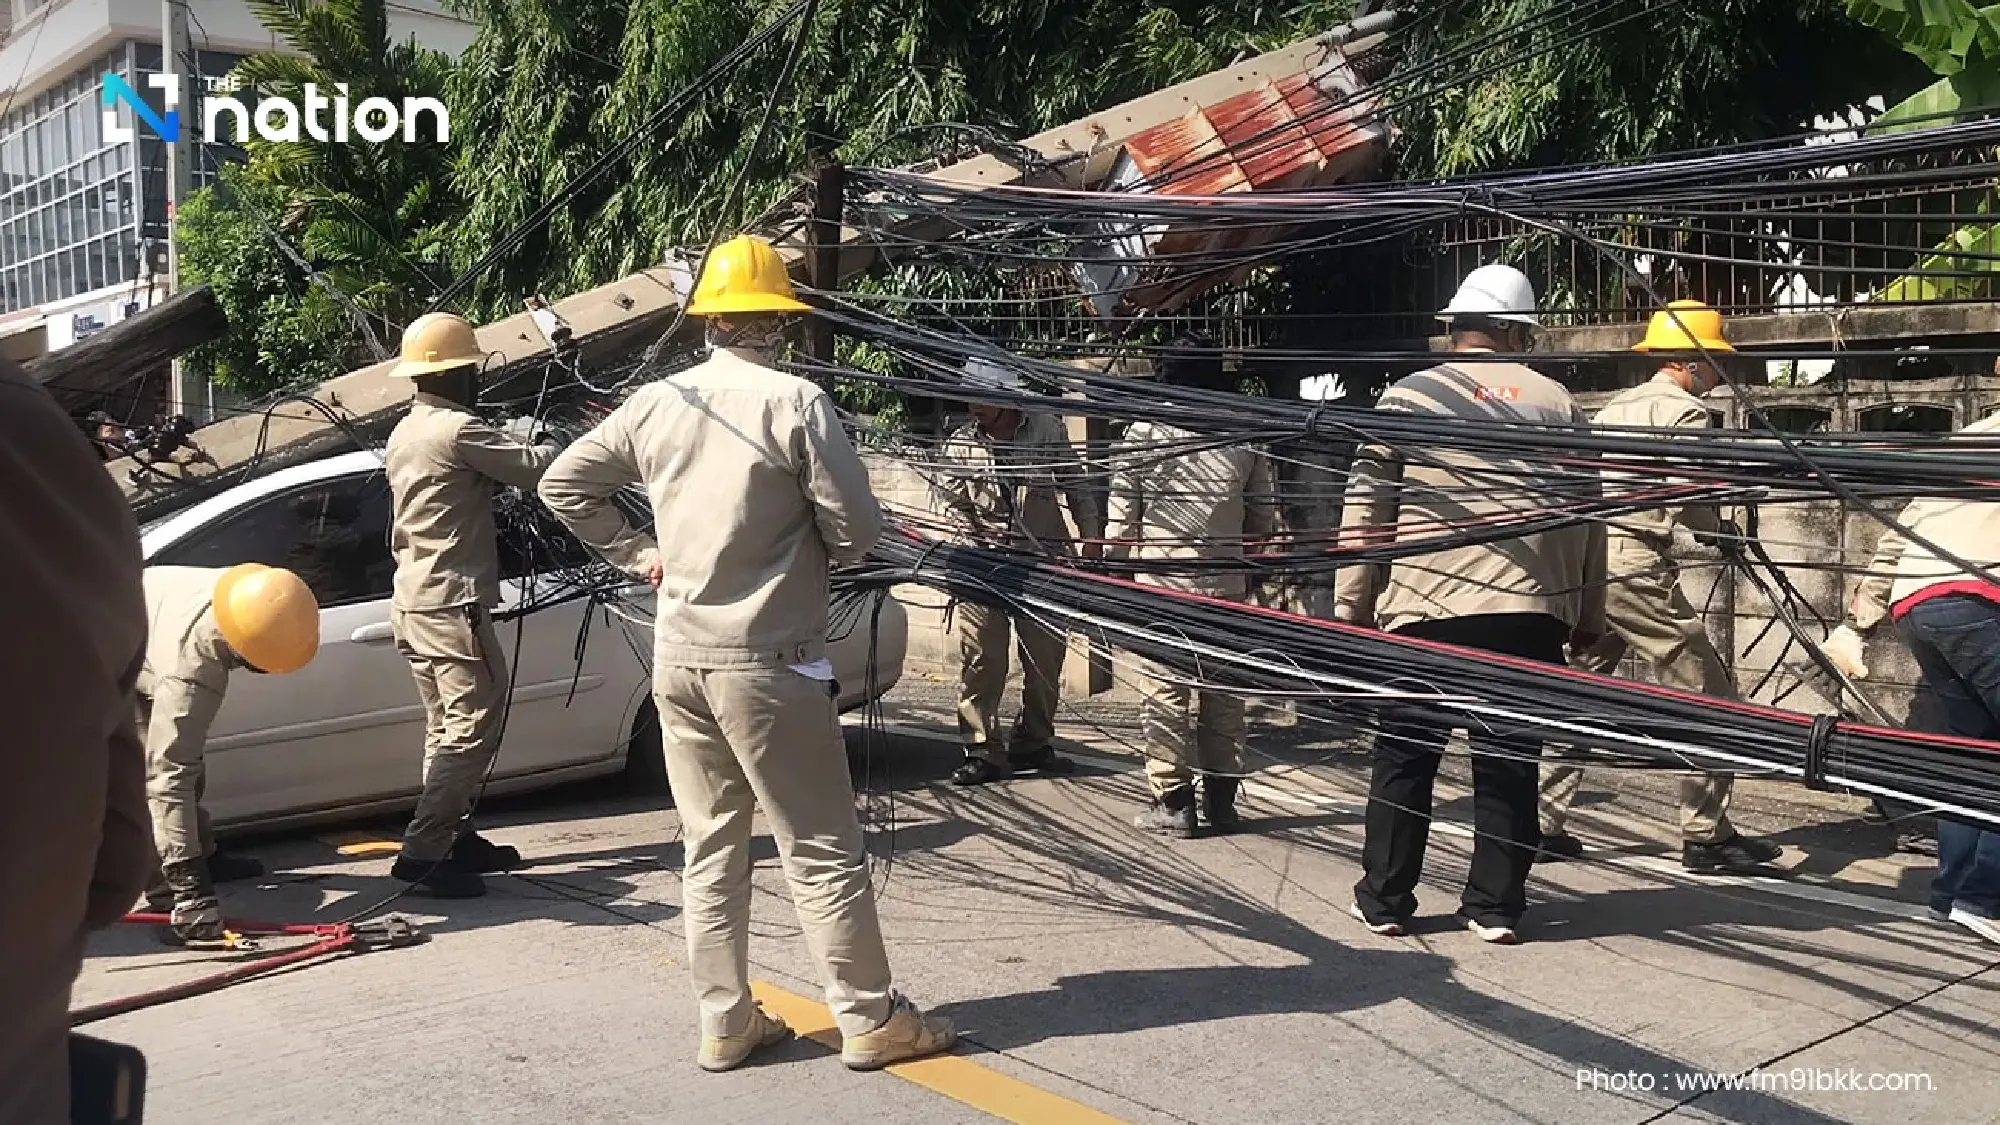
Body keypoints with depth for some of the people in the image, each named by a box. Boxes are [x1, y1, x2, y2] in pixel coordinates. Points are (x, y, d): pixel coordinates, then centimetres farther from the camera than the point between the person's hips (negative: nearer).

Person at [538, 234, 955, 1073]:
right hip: (766, 659, -5)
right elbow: (856, 529, -12)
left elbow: (562, 484, 12)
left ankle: (726, 1023, 21)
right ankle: (871, 1020, 13)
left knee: (709, 847, 14)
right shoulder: (795, 402, -13)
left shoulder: (656, 404, 3)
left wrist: (641, 556, 13)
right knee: (821, 851, 4)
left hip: (678, 656, 6)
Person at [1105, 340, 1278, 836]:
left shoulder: (1142, 434, -4)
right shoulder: (1245, 437, 2)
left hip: (1160, 587, -3)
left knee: (1164, 693, 3)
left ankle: (1173, 802, 5)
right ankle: (1221, 800, 17)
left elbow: (1121, 521, -4)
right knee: (1223, 693, 11)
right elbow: (1264, 521, 8)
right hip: (1226, 586, 3)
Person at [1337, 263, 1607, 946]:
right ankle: (1496, 906, 14)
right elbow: (1586, 518, 10)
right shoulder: (1558, 405, 7)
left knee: (1404, 759, 9)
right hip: (1531, 613, 2)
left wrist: (1352, 604, 6)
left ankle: (1384, 901, 16)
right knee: (1509, 761, 9)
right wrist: (1589, 617, 19)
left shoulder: (1407, 397, 1)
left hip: (1425, 609, -1)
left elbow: (1366, 509, 0)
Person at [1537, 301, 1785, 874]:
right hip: (1636, 568, -8)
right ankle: (1706, 836, 3)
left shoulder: (1615, 407, 21)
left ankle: (1542, 824, 15)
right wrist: (1720, 529, 4)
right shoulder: (1684, 410, -3)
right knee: (1707, 695, 1)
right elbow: (1686, 495, -14)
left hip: (1586, 559, 8)